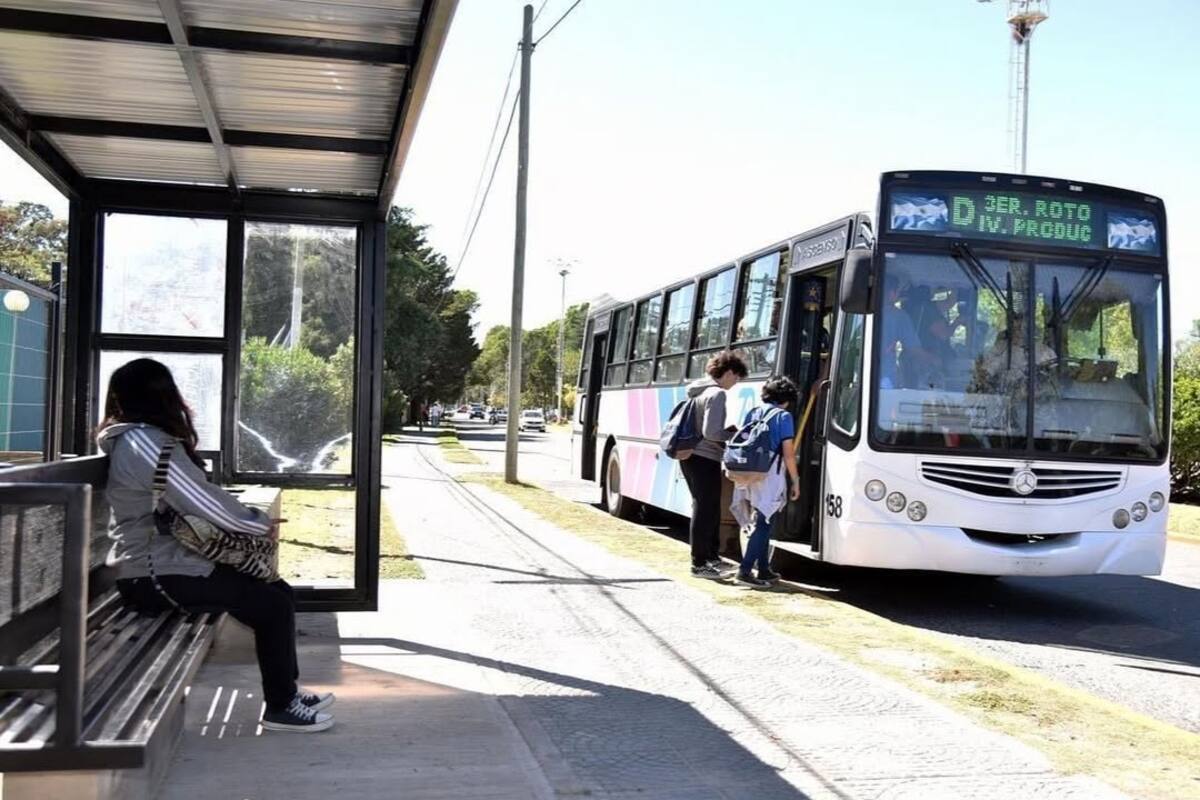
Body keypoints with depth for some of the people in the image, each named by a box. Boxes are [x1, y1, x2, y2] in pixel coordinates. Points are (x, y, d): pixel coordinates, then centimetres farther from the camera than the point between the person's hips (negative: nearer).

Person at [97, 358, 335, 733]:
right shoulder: (146, 442, -19)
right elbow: (206, 501, -19)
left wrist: (251, 519, 3)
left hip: (162, 562, 10)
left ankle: (286, 691, 17)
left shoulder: (136, 439, 15)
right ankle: (280, 707, 1)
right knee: (273, 606, -12)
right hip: (156, 574, -10)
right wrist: (263, 524, -4)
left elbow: (194, 498, 17)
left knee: (279, 591, 8)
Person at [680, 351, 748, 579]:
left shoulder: (700, 390, 13)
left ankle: (711, 556, 28)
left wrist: (728, 433, 12)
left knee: (708, 508, 18)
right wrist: (733, 434, -5)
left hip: (691, 456, 10)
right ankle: (700, 563, 2)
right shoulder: (717, 394, -15)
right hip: (705, 459, -10)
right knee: (706, 510, -3)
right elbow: (711, 433, -22)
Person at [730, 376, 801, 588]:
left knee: (763, 524, 17)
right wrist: (796, 481, -1)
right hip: (770, 476, -6)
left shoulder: (752, 413, 14)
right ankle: (745, 570, -11)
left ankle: (764, 570, 22)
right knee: (763, 525, -2)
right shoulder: (783, 416, -4)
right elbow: (788, 454, -8)